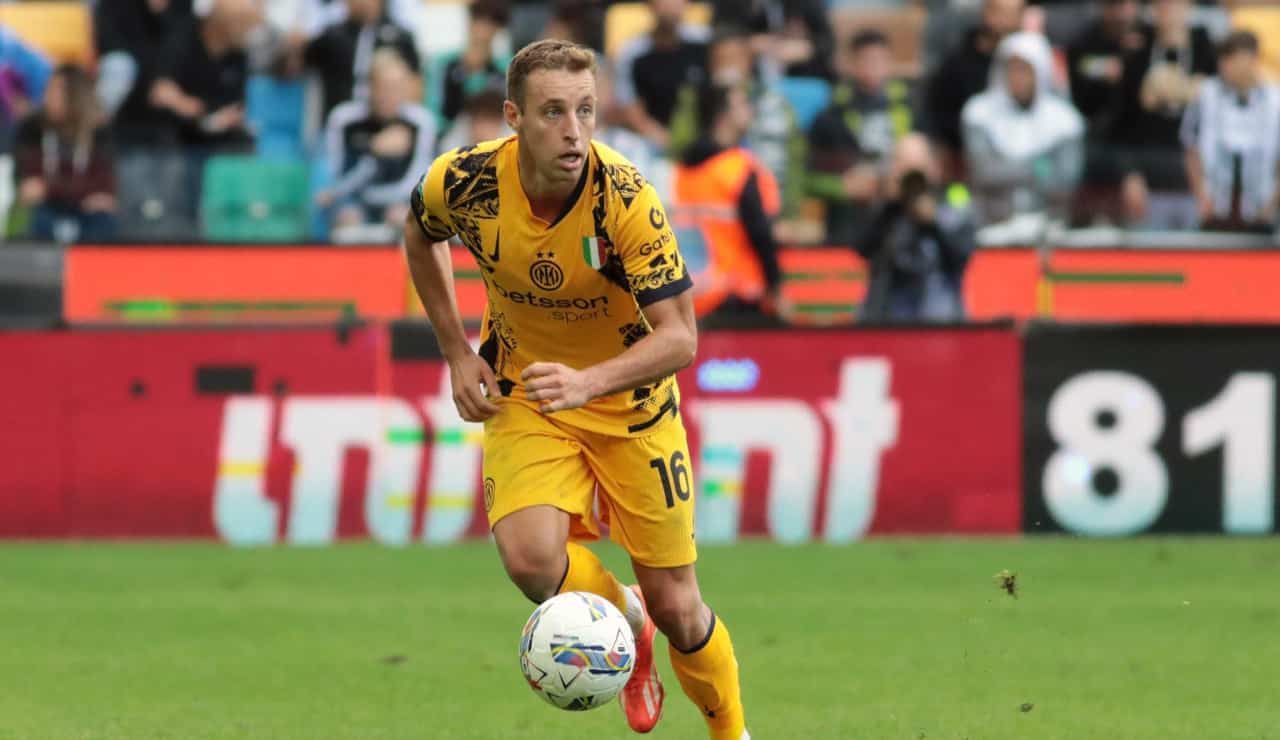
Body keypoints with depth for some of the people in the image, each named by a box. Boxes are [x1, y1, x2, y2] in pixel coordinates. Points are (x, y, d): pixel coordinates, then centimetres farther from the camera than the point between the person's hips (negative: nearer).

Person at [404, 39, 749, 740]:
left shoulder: (625, 197, -27)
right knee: (531, 559, -25)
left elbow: (679, 337, -27)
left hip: (630, 400, -1)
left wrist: (587, 382, -44)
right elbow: (420, 234, 6)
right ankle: (622, 619, 8)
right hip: (522, 394, 2)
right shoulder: (464, 181, -19)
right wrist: (457, 353, 1)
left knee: (676, 611, 2)